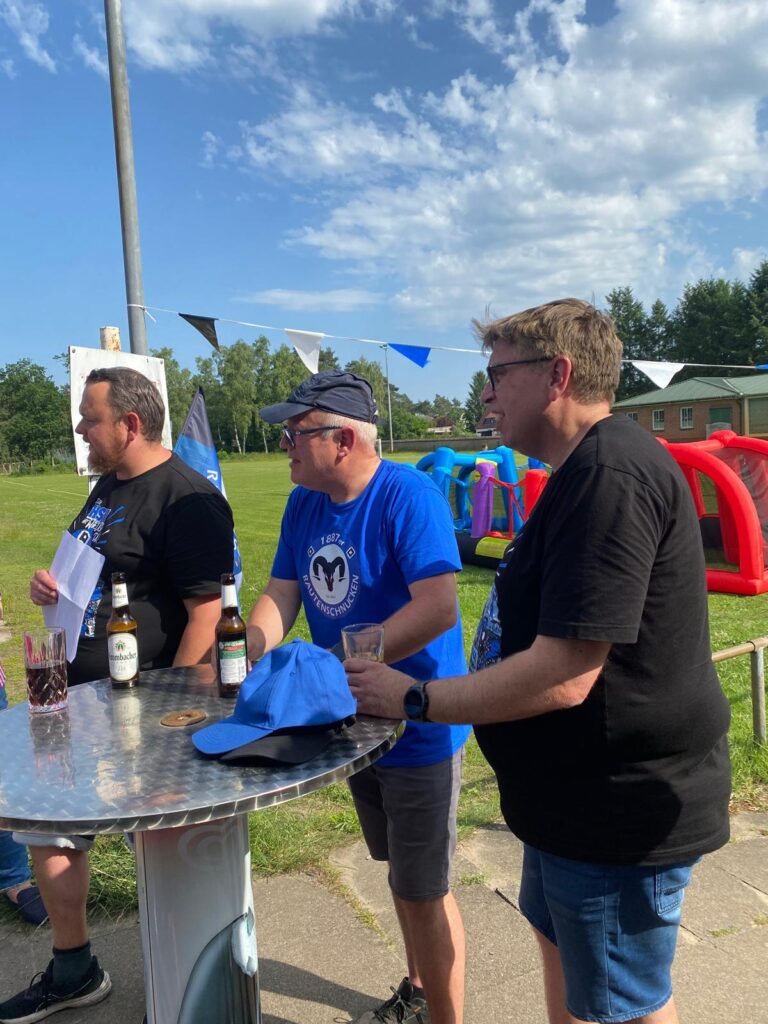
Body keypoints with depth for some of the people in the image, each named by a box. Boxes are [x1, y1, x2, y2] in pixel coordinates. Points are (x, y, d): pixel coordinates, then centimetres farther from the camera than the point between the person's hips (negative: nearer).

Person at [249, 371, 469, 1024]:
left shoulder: (408, 496, -23)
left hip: (419, 731, -8)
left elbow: (438, 608, -31)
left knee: (424, 889, 6)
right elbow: (280, 595, 2)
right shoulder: (303, 504, 2)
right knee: (399, 871, 26)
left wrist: (338, 663, -31)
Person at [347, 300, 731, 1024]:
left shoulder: (610, 474, -26)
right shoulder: (589, 469, 9)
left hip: (621, 810, -10)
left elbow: (563, 678, -30)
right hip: (579, 795, 10)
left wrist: (413, 698, -18)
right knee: (558, 940, 27)